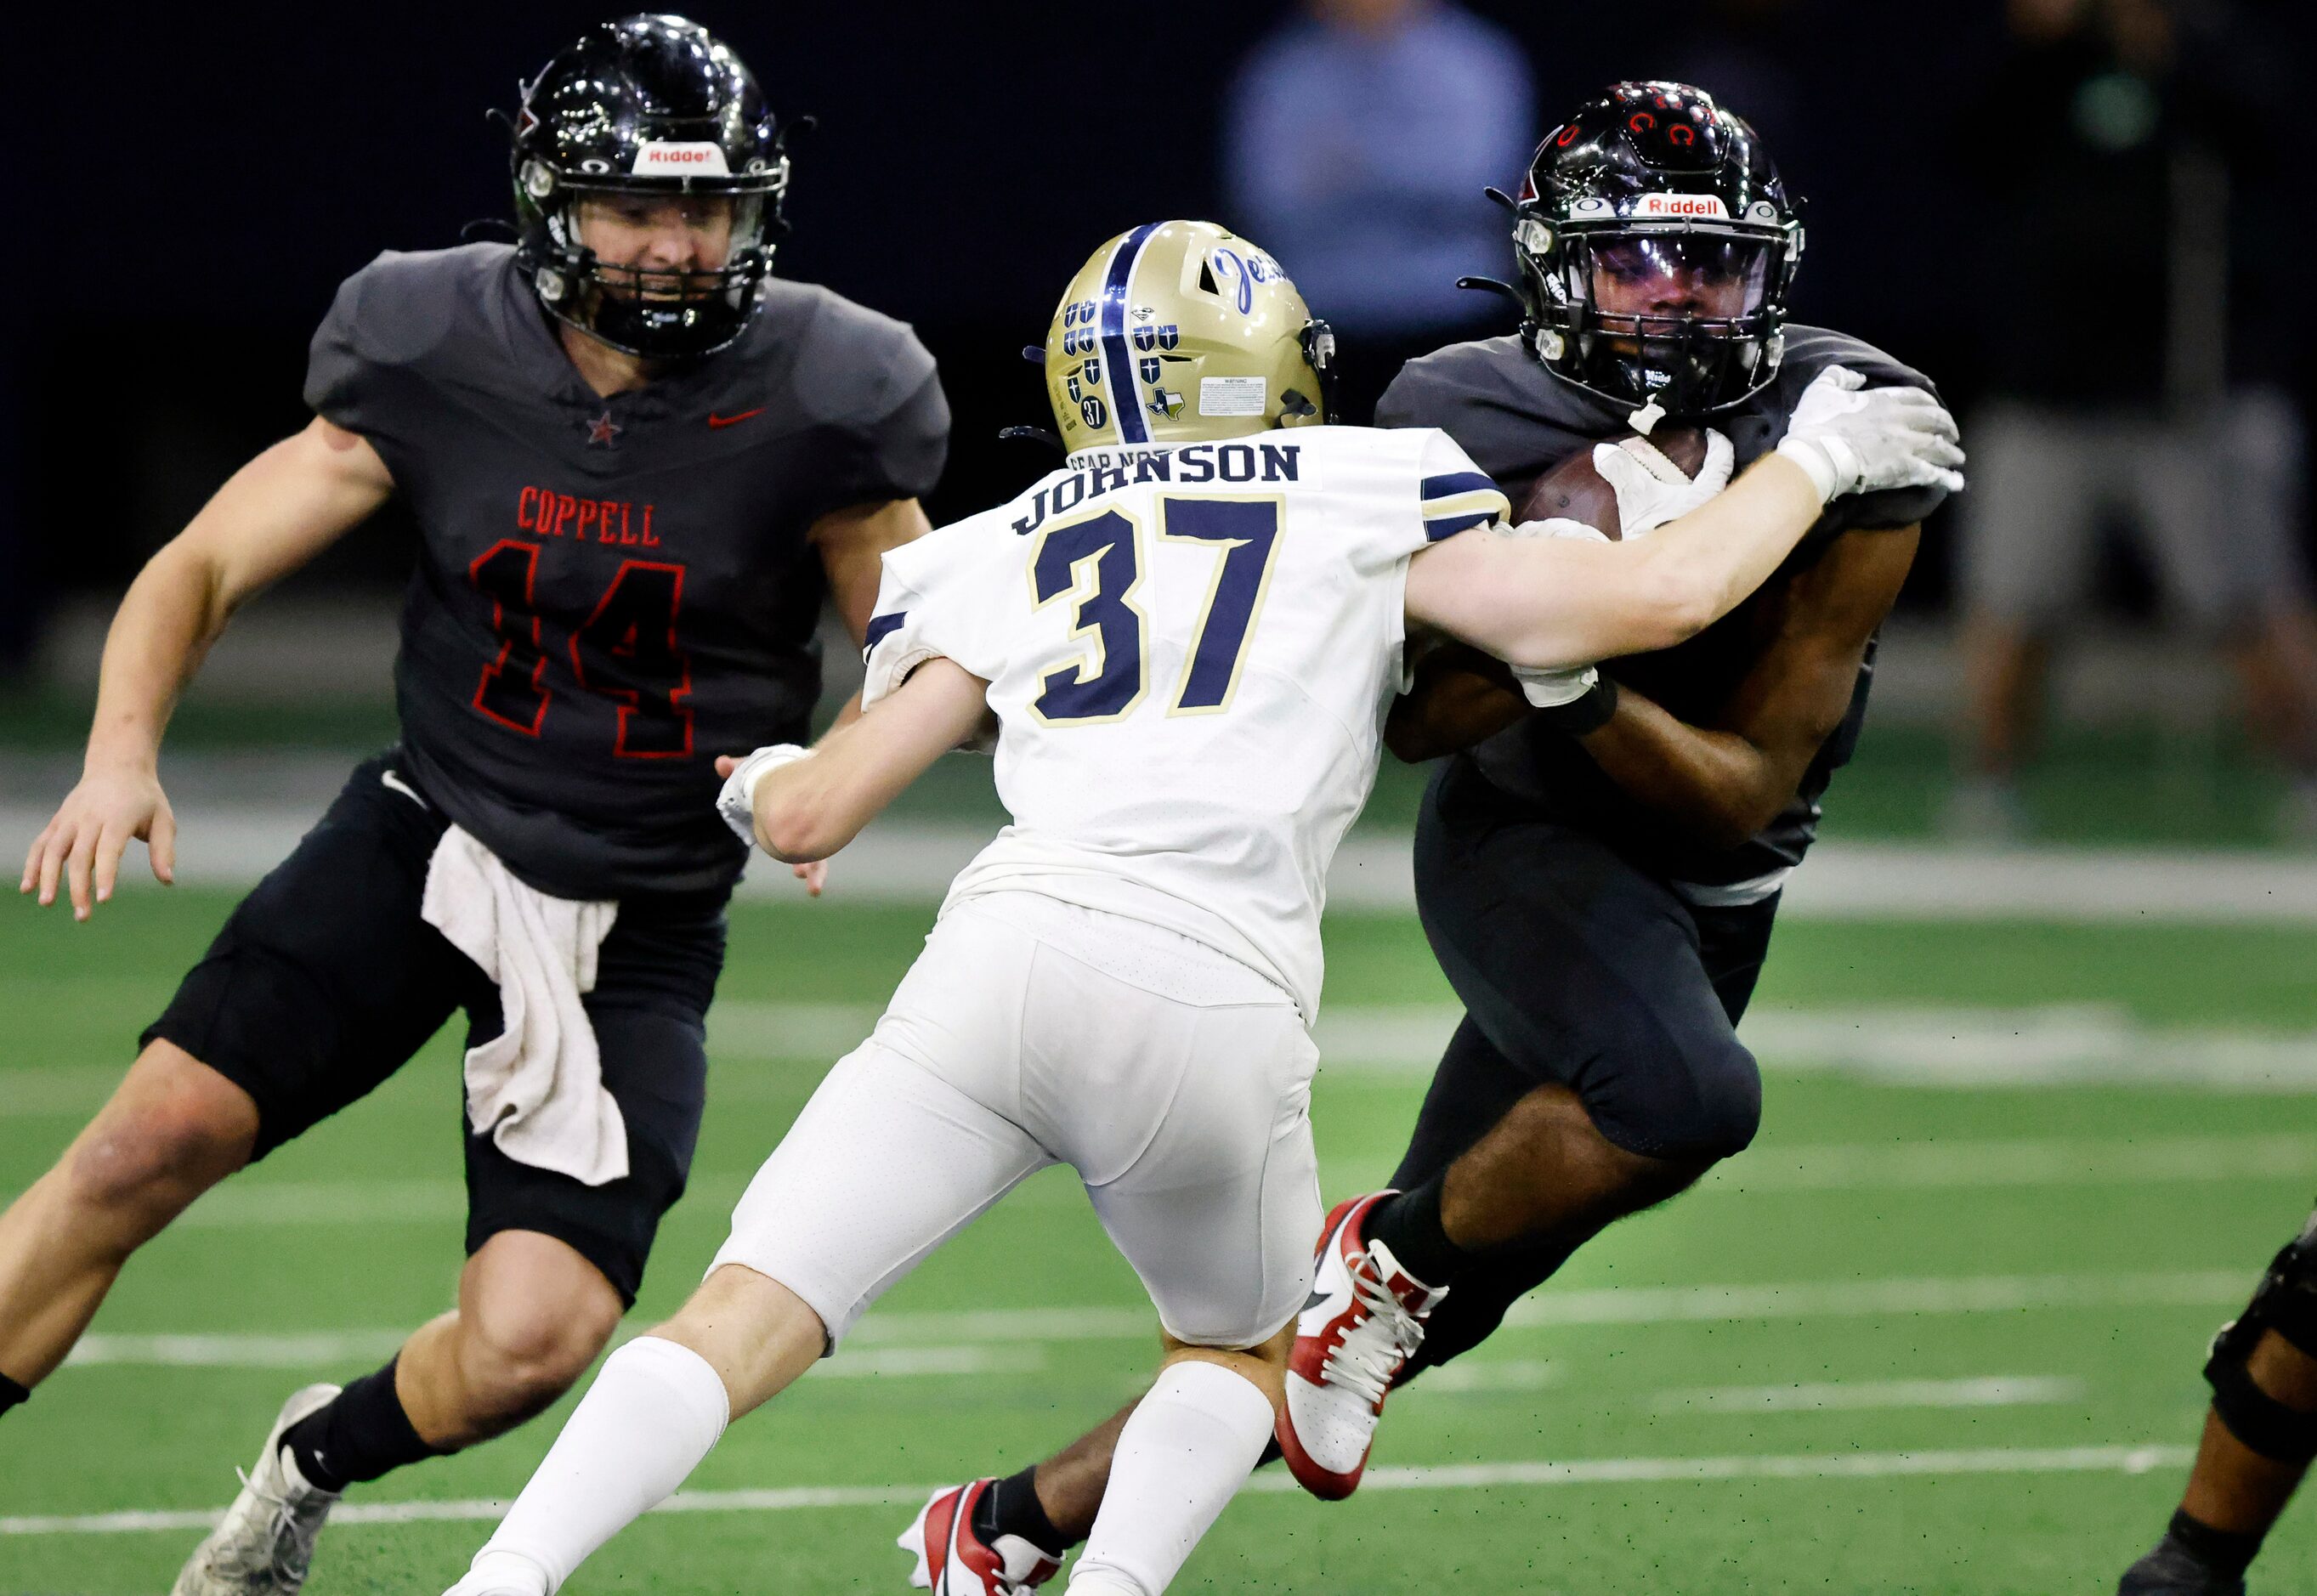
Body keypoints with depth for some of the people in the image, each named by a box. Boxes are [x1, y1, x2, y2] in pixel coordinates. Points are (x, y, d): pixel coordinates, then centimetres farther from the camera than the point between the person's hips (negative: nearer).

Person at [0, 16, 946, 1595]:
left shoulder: (814, 407, -13)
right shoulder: (438, 355, -8)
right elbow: (202, 568, -3)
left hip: (640, 920, -1)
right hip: (424, 834, 1)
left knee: (527, 1345, -15)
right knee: (146, 1149, -13)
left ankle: (319, 1461, 20)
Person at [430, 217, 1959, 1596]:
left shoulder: (1004, 557, 22)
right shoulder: (1362, 507, 16)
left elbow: (810, 816, 22)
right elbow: (1660, 595, 11)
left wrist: (765, 782, 46)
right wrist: (1818, 458, 27)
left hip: (1005, 954, 1)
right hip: (1219, 1002, -1)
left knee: (742, 1325, 2)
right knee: (1241, 1354, 25)